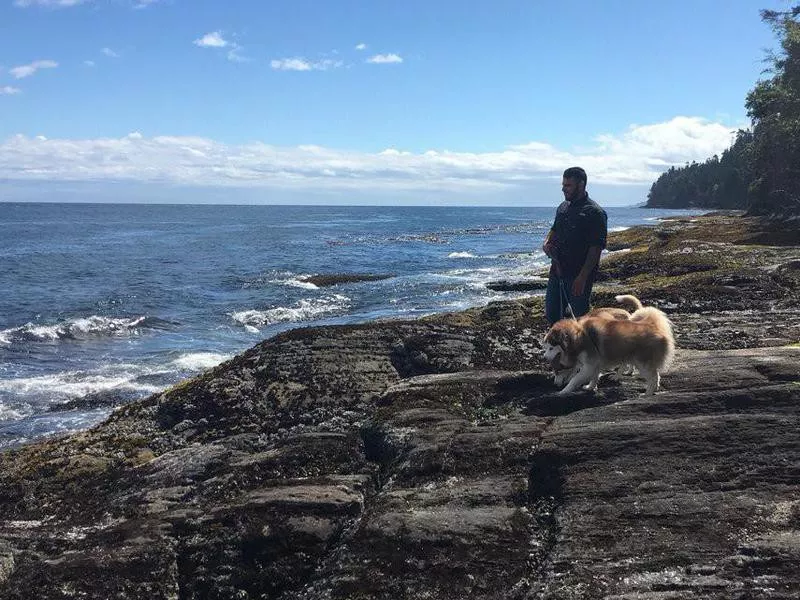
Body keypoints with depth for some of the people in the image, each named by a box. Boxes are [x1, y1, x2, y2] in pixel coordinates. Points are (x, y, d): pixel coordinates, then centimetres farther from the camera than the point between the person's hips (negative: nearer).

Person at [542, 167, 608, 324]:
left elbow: (596, 248, -18)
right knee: (551, 314, 13)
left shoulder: (594, 213, -13)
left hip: (578, 276, -7)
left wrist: (582, 277, -23)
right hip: (557, 271, 7)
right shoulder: (563, 207, 11)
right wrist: (547, 242, 3)